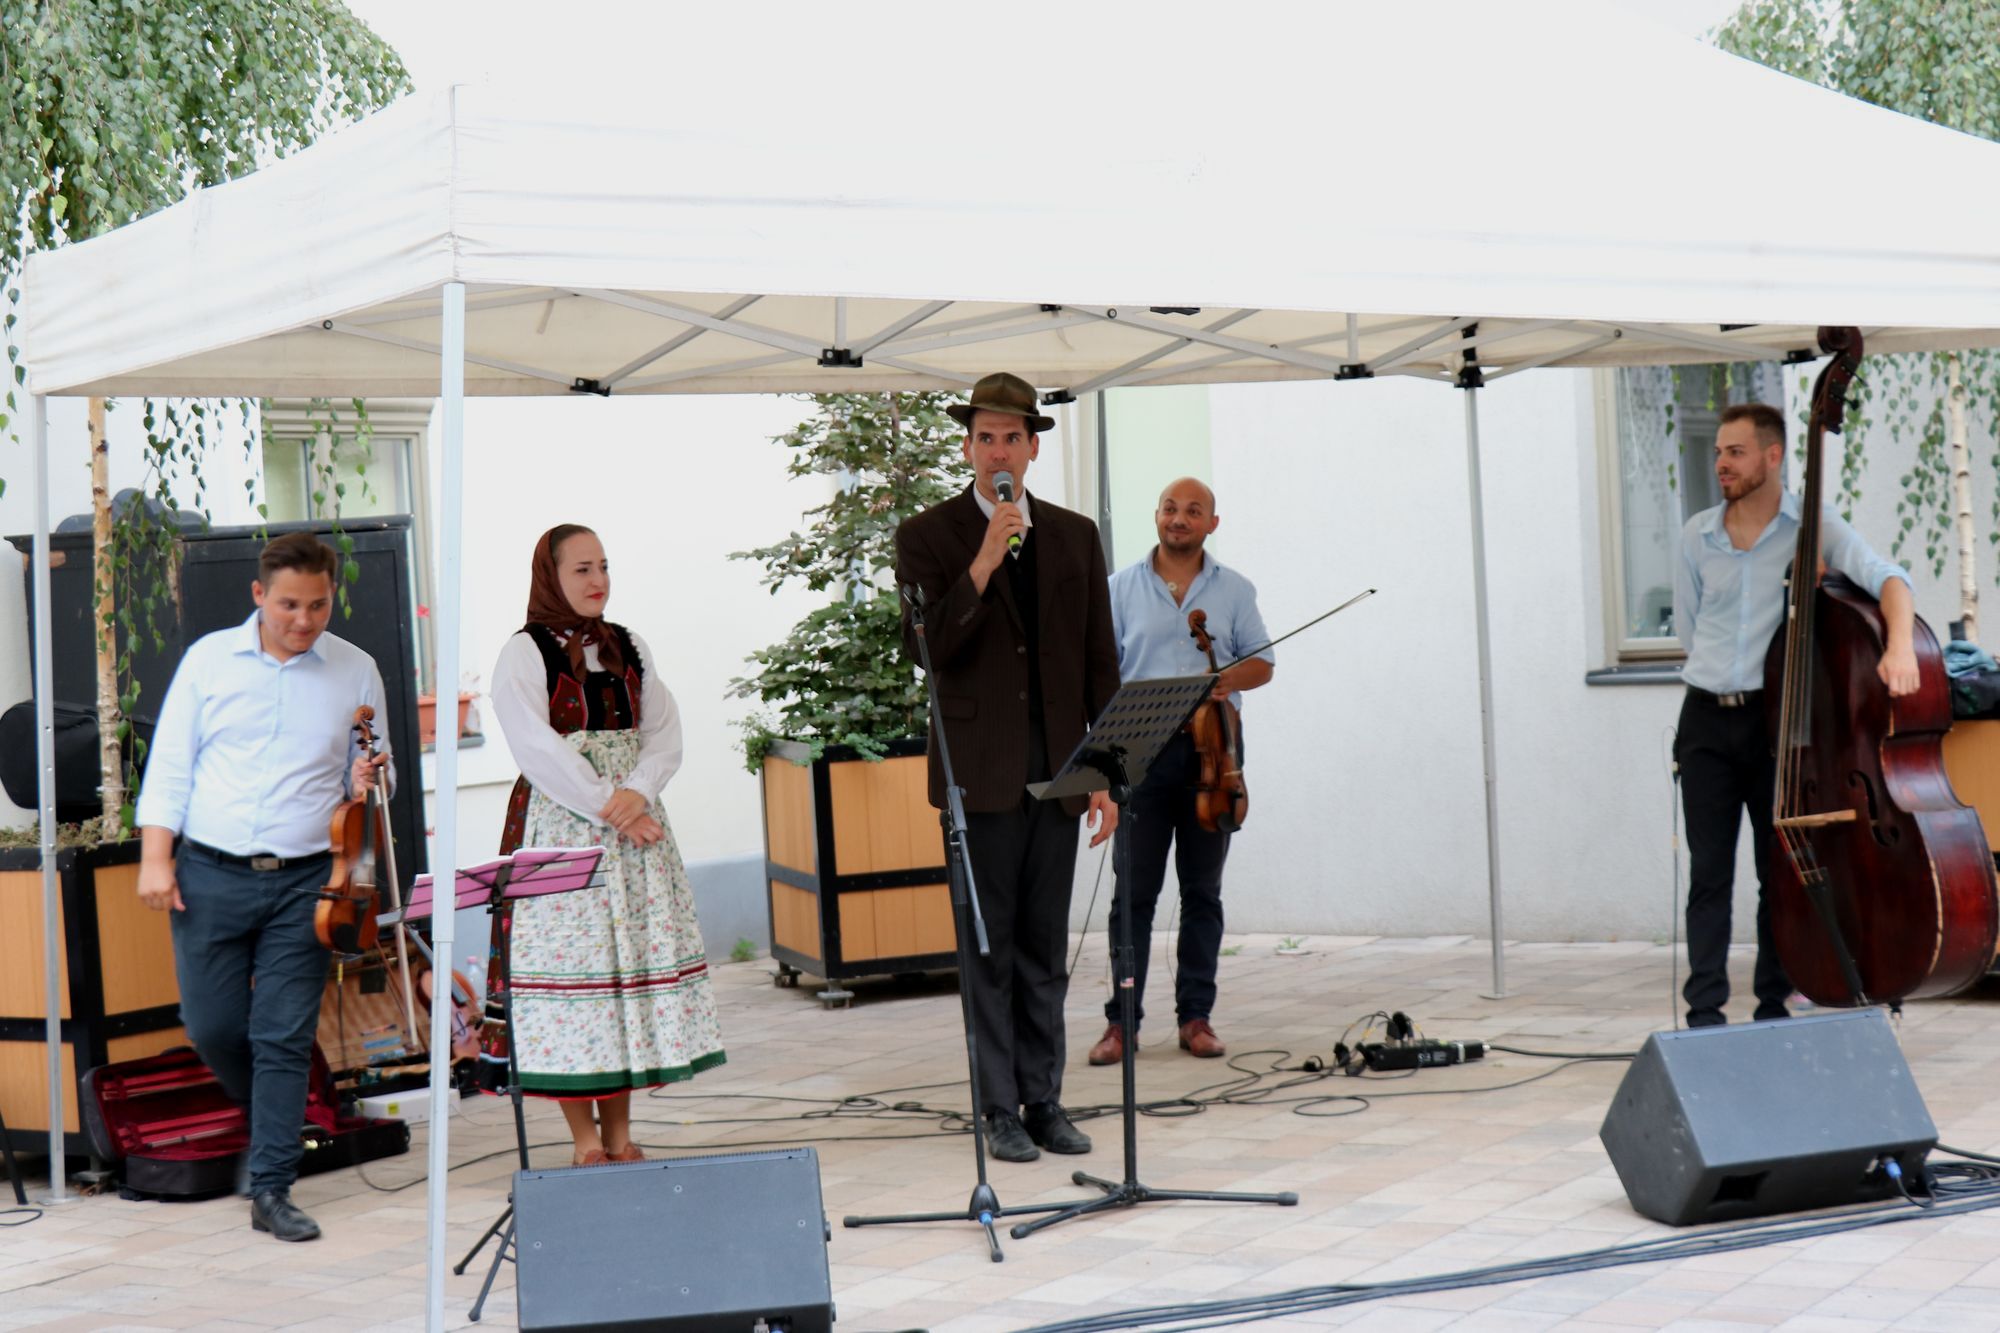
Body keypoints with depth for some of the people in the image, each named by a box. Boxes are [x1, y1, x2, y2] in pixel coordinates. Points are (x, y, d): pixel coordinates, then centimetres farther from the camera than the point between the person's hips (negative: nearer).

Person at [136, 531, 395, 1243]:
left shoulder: (356, 672, 5)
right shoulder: (210, 658, 4)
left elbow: (371, 771, 14)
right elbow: (170, 765, 4)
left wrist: (368, 780, -10)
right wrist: (156, 857, -5)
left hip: (303, 882, -1)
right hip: (211, 875, 1)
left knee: (283, 1037, -3)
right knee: (211, 1025, 4)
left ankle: (271, 1188, 3)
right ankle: (266, 1122, 33)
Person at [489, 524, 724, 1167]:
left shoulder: (629, 649, 14)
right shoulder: (524, 654, -3)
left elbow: (664, 734, 6)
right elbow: (538, 749, -13)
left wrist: (636, 793, -12)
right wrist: (609, 808, -17)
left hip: (632, 821, 5)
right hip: (560, 824, -5)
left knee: (634, 956, 4)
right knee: (570, 957, -6)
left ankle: (619, 1132, 11)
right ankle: (585, 1139, 0)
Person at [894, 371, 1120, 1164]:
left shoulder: (1075, 537, 10)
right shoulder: (928, 537, 0)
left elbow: (1100, 663, 10)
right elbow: (924, 648, -13)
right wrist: (983, 564, -20)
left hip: (1057, 770, 3)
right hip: (980, 771, -3)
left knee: (1044, 947, 9)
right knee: (988, 949, 1)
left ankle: (1044, 1100, 16)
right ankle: (1001, 1110, 8)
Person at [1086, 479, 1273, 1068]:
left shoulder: (1234, 589, 10)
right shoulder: (1122, 587, 7)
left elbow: (1262, 664, 9)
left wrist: (1229, 679, -13)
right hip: (1141, 749, -1)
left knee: (1203, 890, 6)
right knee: (1133, 892, -1)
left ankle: (1196, 1016, 13)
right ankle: (1122, 1021, 3)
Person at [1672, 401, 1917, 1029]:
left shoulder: (1810, 526, -3)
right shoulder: (1697, 535, 8)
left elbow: (1885, 576, -17)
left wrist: (1899, 644, -34)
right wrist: (1723, 673, 9)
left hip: (1775, 717, -2)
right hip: (1707, 721, 2)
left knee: (1780, 870, 4)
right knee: (1709, 872, 0)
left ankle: (1774, 1006, 15)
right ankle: (1705, 1012, 2)